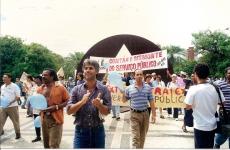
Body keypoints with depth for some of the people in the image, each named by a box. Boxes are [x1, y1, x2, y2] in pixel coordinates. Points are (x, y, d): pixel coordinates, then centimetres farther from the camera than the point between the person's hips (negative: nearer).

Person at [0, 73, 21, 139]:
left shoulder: (14, 86, -7)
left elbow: (18, 97, -9)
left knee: (15, 121, 7)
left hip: (12, 106, -5)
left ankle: (18, 134, 24)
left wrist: (11, 102, -22)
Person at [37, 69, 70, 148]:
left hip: (56, 120, -6)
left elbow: (67, 101, -6)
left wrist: (56, 107, -19)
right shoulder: (40, 89, 8)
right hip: (44, 119, 6)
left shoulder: (60, 88, -8)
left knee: (54, 146, -5)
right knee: (46, 145, 18)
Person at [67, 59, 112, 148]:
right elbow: (69, 111, -5)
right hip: (80, 131, 0)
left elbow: (106, 112, -4)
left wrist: (99, 105, -24)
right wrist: (82, 102, -20)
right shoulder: (76, 89, -1)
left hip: (98, 131, 0)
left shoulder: (103, 89, -4)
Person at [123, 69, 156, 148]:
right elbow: (124, 100, 10)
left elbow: (151, 101, 4)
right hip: (134, 114, -2)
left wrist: (153, 114, 1)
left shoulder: (148, 87, 3)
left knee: (142, 136, 16)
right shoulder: (129, 88, -2)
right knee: (135, 137, -4)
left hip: (145, 114, 2)